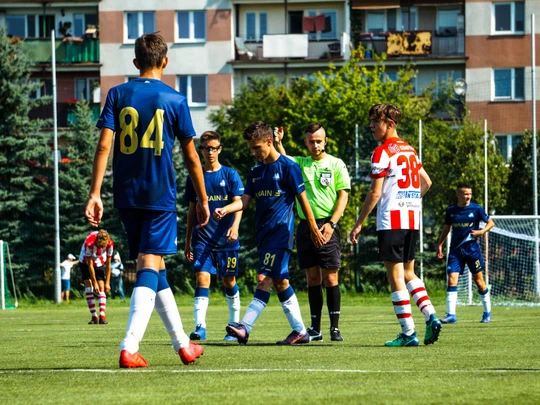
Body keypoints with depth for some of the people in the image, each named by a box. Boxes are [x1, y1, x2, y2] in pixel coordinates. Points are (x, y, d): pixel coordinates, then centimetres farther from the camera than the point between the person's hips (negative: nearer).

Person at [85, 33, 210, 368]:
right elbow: (191, 157, 2)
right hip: (160, 195, -3)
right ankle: (130, 347, -22)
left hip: (127, 195, 3)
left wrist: (95, 194, -7)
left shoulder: (118, 95, 3)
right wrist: (203, 199, 13)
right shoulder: (174, 99, -1)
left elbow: (104, 145, -6)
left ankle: (182, 343, 23)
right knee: (150, 265, -5)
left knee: (152, 265, 14)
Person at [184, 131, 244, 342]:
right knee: (202, 278, -13)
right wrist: (187, 242, 14)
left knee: (229, 281, 7)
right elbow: (192, 211, 15)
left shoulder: (230, 175, 3)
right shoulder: (195, 178, 9)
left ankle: (234, 325, 21)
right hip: (202, 239, 1)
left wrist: (235, 226, -24)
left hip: (226, 238, -1)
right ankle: (200, 327, -19)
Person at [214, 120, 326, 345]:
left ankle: (245, 327, -23)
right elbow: (245, 200, 7)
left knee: (264, 278, -15)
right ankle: (300, 331, 14)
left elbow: (302, 198, -3)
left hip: (280, 232, -8)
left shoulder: (287, 167, -6)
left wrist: (314, 229, -1)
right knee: (279, 281, 8)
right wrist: (224, 210, -12)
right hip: (264, 233, 8)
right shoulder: (255, 172, 15)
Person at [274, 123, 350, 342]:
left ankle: (335, 327, -2)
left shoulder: (336, 164, 3)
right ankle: (315, 328, 11)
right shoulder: (299, 163, 12)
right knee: (312, 278, 7)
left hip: (327, 226, -3)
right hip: (305, 225, 3)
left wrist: (331, 223, -11)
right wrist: (278, 143, -25)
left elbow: (343, 195, -1)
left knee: (330, 278, -5)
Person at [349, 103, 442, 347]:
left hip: (391, 220, -8)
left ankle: (408, 333, -6)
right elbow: (426, 182, 22)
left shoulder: (383, 152, -8)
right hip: (413, 218, 8)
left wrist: (359, 224, -6)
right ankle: (431, 316, 0)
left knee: (395, 276, -3)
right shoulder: (409, 150, 15)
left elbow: (375, 193, -11)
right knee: (408, 273, 17)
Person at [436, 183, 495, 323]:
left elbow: (491, 223, 5)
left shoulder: (476, 209, -3)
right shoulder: (451, 210, 3)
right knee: (452, 279, -11)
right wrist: (439, 245, 8)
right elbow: (446, 228, 15)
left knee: (479, 280, 6)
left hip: (472, 249, -1)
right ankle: (451, 315, -12)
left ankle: (487, 313, 22)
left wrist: (482, 231, -13)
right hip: (455, 250, 2)